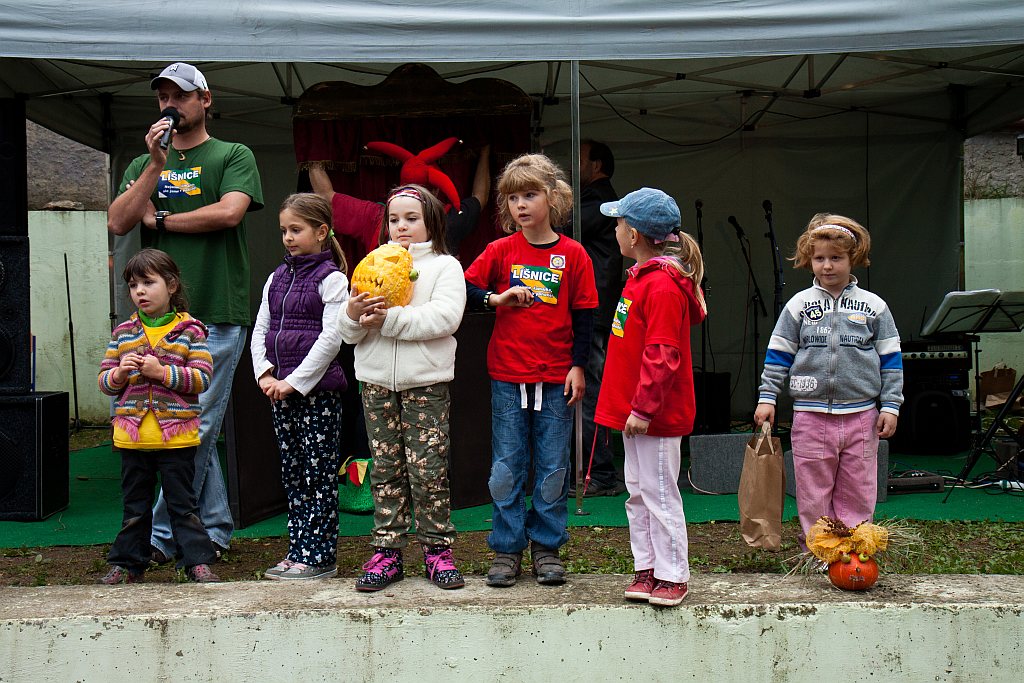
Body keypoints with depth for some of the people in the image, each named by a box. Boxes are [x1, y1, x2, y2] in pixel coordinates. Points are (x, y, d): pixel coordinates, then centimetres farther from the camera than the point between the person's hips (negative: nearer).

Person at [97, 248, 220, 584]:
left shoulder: (189, 331, -3)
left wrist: (162, 372, -20)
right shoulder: (122, 333, 7)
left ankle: (197, 560, 11)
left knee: (182, 503, 4)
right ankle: (128, 563, 23)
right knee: (135, 505, 14)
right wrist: (117, 374, -14)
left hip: (176, 434, -3)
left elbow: (202, 378, -11)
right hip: (132, 435, 3)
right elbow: (104, 382, 8)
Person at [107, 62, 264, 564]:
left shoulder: (233, 156, 6)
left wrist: (158, 219, -3)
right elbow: (117, 223, 4)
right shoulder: (144, 165, 18)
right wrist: (155, 166, -5)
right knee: (196, 431, 9)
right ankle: (215, 529, 19)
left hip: (216, 317, -5)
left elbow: (229, 212, -13)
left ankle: (162, 535, 1)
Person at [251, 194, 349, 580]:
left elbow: (331, 338, -14)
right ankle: (298, 551, 18)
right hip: (280, 390, 7)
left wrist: (294, 382, -16)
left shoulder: (331, 278, -6)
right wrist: (265, 374, -3)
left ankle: (319, 556, 2)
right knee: (292, 474, 11)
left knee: (319, 475, -2)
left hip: (317, 389, -7)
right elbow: (260, 330, 13)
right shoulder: (278, 278, 14)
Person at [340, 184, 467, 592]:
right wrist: (354, 314, -12)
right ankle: (387, 551, 11)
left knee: (428, 470, -4)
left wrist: (389, 318, -18)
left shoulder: (444, 266, 4)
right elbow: (348, 333, 11)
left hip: (426, 383, -4)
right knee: (385, 470, 6)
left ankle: (437, 549, 7)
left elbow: (444, 318, -14)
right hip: (377, 382, 4)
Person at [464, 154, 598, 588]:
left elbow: (584, 315, 2)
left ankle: (546, 547, 18)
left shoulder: (572, 254, 0)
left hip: (556, 378, -1)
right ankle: (507, 550, 15)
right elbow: (463, 289, 3)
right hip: (507, 376, 1)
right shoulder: (500, 251, 3)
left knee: (553, 468, 6)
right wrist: (498, 298, -13)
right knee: (506, 468, 5)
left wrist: (578, 365, -2)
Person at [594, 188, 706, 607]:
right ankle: (647, 568, 23)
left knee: (659, 493, -1)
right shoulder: (640, 277, 13)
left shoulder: (662, 286, -19)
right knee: (638, 492, 14)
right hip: (635, 407, 10)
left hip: (657, 413, -10)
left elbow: (662, 355, -24)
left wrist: (644, 408, -23)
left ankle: (672, 576, 9)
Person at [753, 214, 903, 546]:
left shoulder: (873, 306, 3)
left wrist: (890, 406, 1)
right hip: (811, 416, 0)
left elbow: (891, 360, 5)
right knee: (814, 494, 5)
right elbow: (777, 355, 7)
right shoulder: (798, 305, 4)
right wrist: (767, 397, 2)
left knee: (857, 494, 5)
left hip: (861, 415, 0)